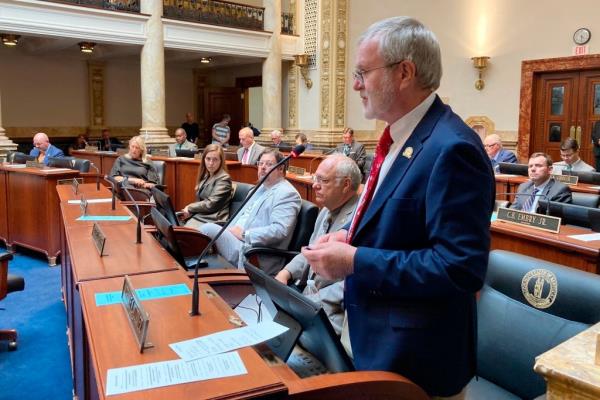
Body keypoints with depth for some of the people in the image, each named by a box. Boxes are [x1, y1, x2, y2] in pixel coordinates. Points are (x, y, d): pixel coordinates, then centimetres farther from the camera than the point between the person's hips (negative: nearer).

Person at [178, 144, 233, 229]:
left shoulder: (224, 179, -7)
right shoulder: (205, 176, 17)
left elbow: (211, 204, -13)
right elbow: (199, 200, 16)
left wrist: (189, 208, -2)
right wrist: (190, 212, -4)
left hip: (212, 221, -7)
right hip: (198, 216, 7)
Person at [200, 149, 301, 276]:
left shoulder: (287, 194, -7)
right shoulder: (261, 188, 22)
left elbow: (279, 230, -20)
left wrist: (244, 234, -18)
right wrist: (229, 232, 4)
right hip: (237, 241, 9)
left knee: (209, 228, -20)